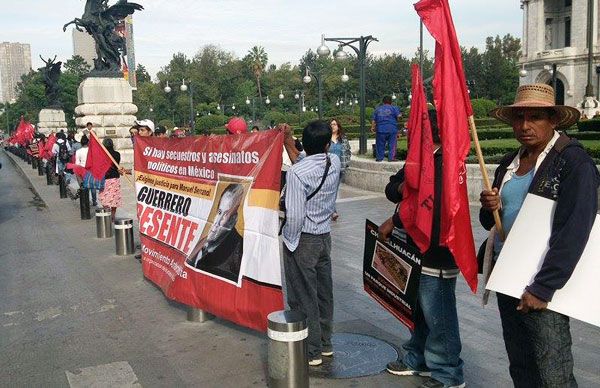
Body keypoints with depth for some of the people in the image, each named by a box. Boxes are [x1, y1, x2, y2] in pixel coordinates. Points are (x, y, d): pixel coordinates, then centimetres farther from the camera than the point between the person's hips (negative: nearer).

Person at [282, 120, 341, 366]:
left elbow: (295, 215, -23)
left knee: (304, 297, 5)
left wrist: (290, 242, -9)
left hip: (303, 239, -7)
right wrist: (289, 142, 15)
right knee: (323, 292, 17)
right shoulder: (335, 164, -3)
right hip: (325, 235, 7)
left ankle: (311, 351, 16)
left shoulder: (296, 172, -21)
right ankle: (325, 343, 32)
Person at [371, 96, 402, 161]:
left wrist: (372, 127, 20)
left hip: (380, 129, 3)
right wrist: (400, 115, 14)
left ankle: (379, 158, 10)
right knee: (392, 144, 2)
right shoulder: (394, 108, 3)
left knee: (380, 144, 8)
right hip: (392, 129, -2)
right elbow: (398, 116, -8)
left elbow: (373, 119, 11)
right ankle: (391, 158, -1)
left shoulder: (378, 109, 13)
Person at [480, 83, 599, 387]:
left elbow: (572, 232, -20)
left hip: (542, 286, -7)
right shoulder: (509, 163, 11)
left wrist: (542, 288, -22)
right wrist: (489, 208, -4)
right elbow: (492, 222, 19)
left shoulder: (573, 161, -11)